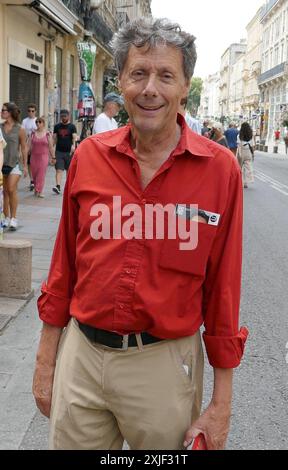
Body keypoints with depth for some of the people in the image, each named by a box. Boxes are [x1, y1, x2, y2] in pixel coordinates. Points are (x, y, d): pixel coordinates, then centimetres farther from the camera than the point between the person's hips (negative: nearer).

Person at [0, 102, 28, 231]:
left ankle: (13, 218, -4)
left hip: (15, 163, -4)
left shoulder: (19, 130, -3)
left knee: (11, 190, -13)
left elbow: (24, 148, 1)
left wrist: (25, 166, 1)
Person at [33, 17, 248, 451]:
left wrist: (222, 402, -2)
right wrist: (46, 361, 8)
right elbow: (64, 263, 5)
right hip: (80, 354, 2)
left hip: (165, 363, -2)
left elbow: (223, 287, -5)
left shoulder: (220, 169, -9)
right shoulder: (89, 156, -2)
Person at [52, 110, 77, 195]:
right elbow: (54, 138, 12)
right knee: (59, 170, -9)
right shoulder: (57, 126, 10)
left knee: (69, 170, 9)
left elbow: (74, 137, -12)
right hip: (59, 151, 1)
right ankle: (58, 186, -17)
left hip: (69, 152, -1)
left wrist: (73, 145, -30)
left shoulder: (72, 126, 1)